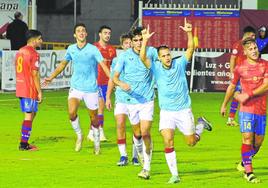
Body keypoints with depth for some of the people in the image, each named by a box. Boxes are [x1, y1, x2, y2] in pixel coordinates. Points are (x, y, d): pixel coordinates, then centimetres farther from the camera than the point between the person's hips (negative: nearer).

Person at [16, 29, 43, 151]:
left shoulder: (20, 52, 14)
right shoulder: (33, 54, -14)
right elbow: (35, 74, -17)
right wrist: (39, 92, -12)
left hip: (20, 89, 9)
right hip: (30, 89, -9)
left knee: (31, 114, 18)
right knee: (29, 115, -3)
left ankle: (24, 143, 17)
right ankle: (24, 144, -3)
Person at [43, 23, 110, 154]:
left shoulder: (93, 49, -8)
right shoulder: (71, 49, 4)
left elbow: (103, 65, -14)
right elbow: (63, 64, 20)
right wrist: (51, 77, 16)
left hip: (91, 88, -2)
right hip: (76, 87, 2)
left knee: (94, 118, 7)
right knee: (72, 113, -21)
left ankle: (97, 144, 26)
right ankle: (79, 135, 4)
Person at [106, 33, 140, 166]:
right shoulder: (117, 60, 7)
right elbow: (112, 79, 14)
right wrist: (108, 97, 11)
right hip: (121, 97, 1)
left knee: (137, 127, 0)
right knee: (120, 124, -11)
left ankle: (135, 156, 11)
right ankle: (123, 156, -6)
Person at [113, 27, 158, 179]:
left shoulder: (151, 52, -4)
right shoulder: (125, 56, -4)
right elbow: (115, 77, -4)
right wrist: (122, 84, -27)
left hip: (147, 99, -1)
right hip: (131, 100, 1)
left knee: (145, 133, -13)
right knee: (137, 133, 13)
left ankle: (147, 168, -5)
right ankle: (140, 152, 45)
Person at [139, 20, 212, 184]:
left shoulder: (179, 64, -6)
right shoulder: (156, 68, -6)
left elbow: (191, 49, -18)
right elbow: (143, 57, -21)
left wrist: (189, 33, -32)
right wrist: (145, 40, -34)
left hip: (184, 110, 0)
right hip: (166, 112, 0)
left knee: (191, 142, 9)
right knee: (168, 141, -15)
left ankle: (201, 124, 43)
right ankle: (174, 175, -8)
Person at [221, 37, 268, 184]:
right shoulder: (240, 67, 1)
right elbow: (232, 86, 15)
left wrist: (248, 94, -18)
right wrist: (224, 104, 21)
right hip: (246, 109, -2)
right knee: (247, 139, -12)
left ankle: (244, 163, 30)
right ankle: (248, 172, -8)